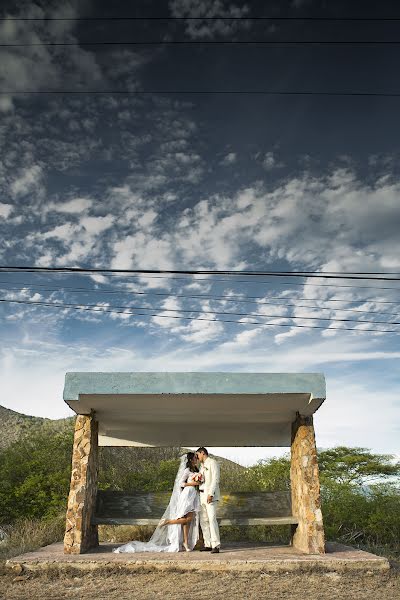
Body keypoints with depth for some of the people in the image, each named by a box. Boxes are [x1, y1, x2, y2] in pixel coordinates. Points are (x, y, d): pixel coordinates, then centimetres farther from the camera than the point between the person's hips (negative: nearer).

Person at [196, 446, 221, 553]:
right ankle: (208, 544, 12)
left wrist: (211, 494, -21)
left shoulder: (212, 462, -5)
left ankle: (216, 545, -14)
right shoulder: (202, 465, 21)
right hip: (202, 495, 9)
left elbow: (215, 479, -14)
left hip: (210, 495, -9)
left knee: (212, 519, -14)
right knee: (203, 521, 7)